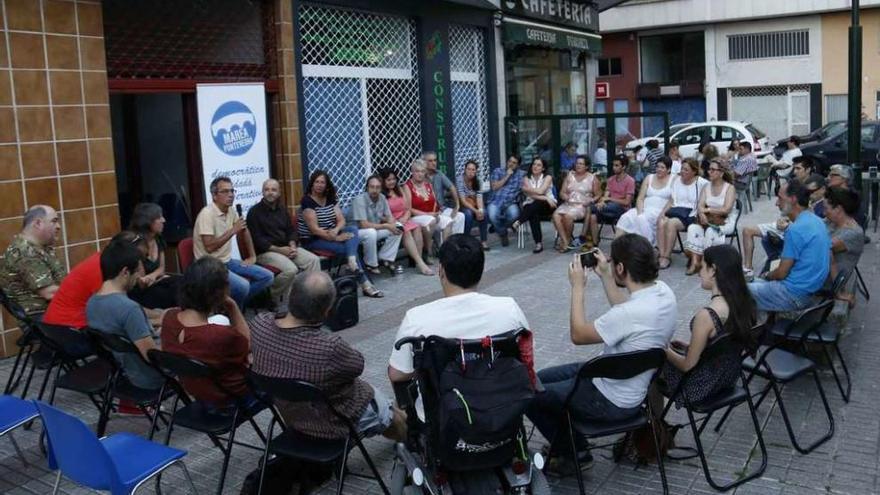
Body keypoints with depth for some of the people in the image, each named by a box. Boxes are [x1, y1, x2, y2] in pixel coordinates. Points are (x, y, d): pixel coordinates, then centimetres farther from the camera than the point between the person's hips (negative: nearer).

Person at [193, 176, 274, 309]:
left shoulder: (231, 211, 5)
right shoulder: (207, 214, -19)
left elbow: (245, 231, 22)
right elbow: (209, 247, -26)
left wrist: (252, 256, 16)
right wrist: (232, 231, -22)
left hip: (228, 262, 8)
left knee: (267, 277, -1)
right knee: (242, 286, -32)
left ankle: (236, 304, 3)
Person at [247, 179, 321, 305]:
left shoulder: (282, 209, 15)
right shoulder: (255, 212, -7)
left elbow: (291, 230, 17)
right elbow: (257, 239, -13)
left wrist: (292, 246, -4)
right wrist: (279, 250, -17)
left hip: (285, 248, 7)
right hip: (265, 251, -7)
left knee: (313, 260, -13)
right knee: (291, 269, -30)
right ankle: (272, 299, -8)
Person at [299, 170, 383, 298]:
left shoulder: (330, 199, 7)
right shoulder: (307, 201, -14)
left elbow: (341, 220, 0)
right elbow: (315, 229, -21)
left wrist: (336, 230, -23)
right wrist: (336, 238, -26)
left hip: (331, 234, 7)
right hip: (312, 240, -7)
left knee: (353, 229, -21)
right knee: (348, 247, -23)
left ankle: (352, 264, -42)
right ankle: (365, 284, -21)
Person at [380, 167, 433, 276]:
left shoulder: (401, 190, 17)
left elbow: (408, 209, 14)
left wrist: (404, 218, -5)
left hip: (404, 220, 6)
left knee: (417, 227, -24)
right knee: (406, 231, -32)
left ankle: (418, 260, -30)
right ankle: (420, 263, -37)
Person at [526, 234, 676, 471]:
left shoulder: (633, 312, -36)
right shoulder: (663, 290, -9)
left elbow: (578, 335, -19)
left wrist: (578, 287, -12)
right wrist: (604, 276, 10)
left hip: (610, 401, -9)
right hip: (628, 383, 9)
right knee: (539, 379, 18)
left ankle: (573, 452, 17)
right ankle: (571, 443, 23)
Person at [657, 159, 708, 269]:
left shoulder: (702, 183, -2)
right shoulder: (676, 180, 15)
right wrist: (663, 212, 0)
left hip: (691, 214, -5)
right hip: (675, 210, 5)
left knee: (671, 223, -32)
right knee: (661, 222, -28)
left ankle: (666, 257, -25)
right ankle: (661, 255, -29)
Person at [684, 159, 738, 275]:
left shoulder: (729, 188, -6)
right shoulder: (706, 187, 9)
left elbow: (726, 209, -17)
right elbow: (700, 206, -1)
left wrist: (708, 210, -13)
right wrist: (702, 214, -23)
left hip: (726, 222, -4)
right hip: (708, 220, 4)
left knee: (710, 231, -34)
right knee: (693, 227, -26)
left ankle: (704, 262, -24)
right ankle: (695, 260, -32)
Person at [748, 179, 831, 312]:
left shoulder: (796, 230, -22)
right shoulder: (817, 220, 6)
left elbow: (782, 273, -18)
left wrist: (767, 276, 6)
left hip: (795, 295, -9)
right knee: (754, 283, 20)